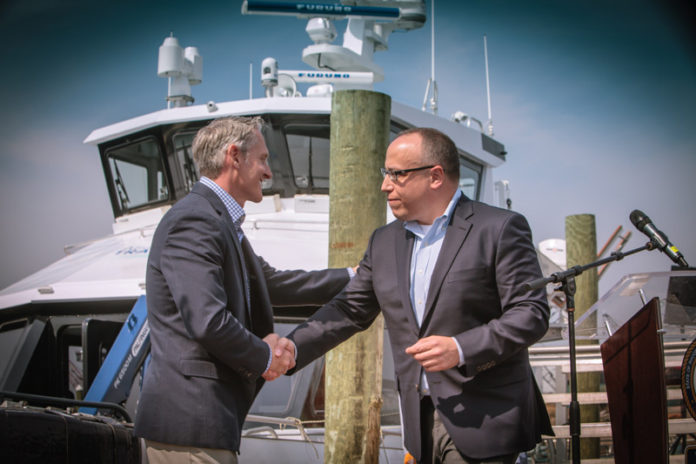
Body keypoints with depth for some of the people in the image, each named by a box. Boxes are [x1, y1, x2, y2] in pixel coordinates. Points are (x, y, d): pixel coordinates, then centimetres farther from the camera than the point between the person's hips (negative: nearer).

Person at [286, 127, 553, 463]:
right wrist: (291, 349, 1)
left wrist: (461, 350, -22)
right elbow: (349, 310, 15)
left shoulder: (499, 229, -6)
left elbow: (532, 312, -11)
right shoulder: (384, 242, 13)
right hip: (421, 420, 6)